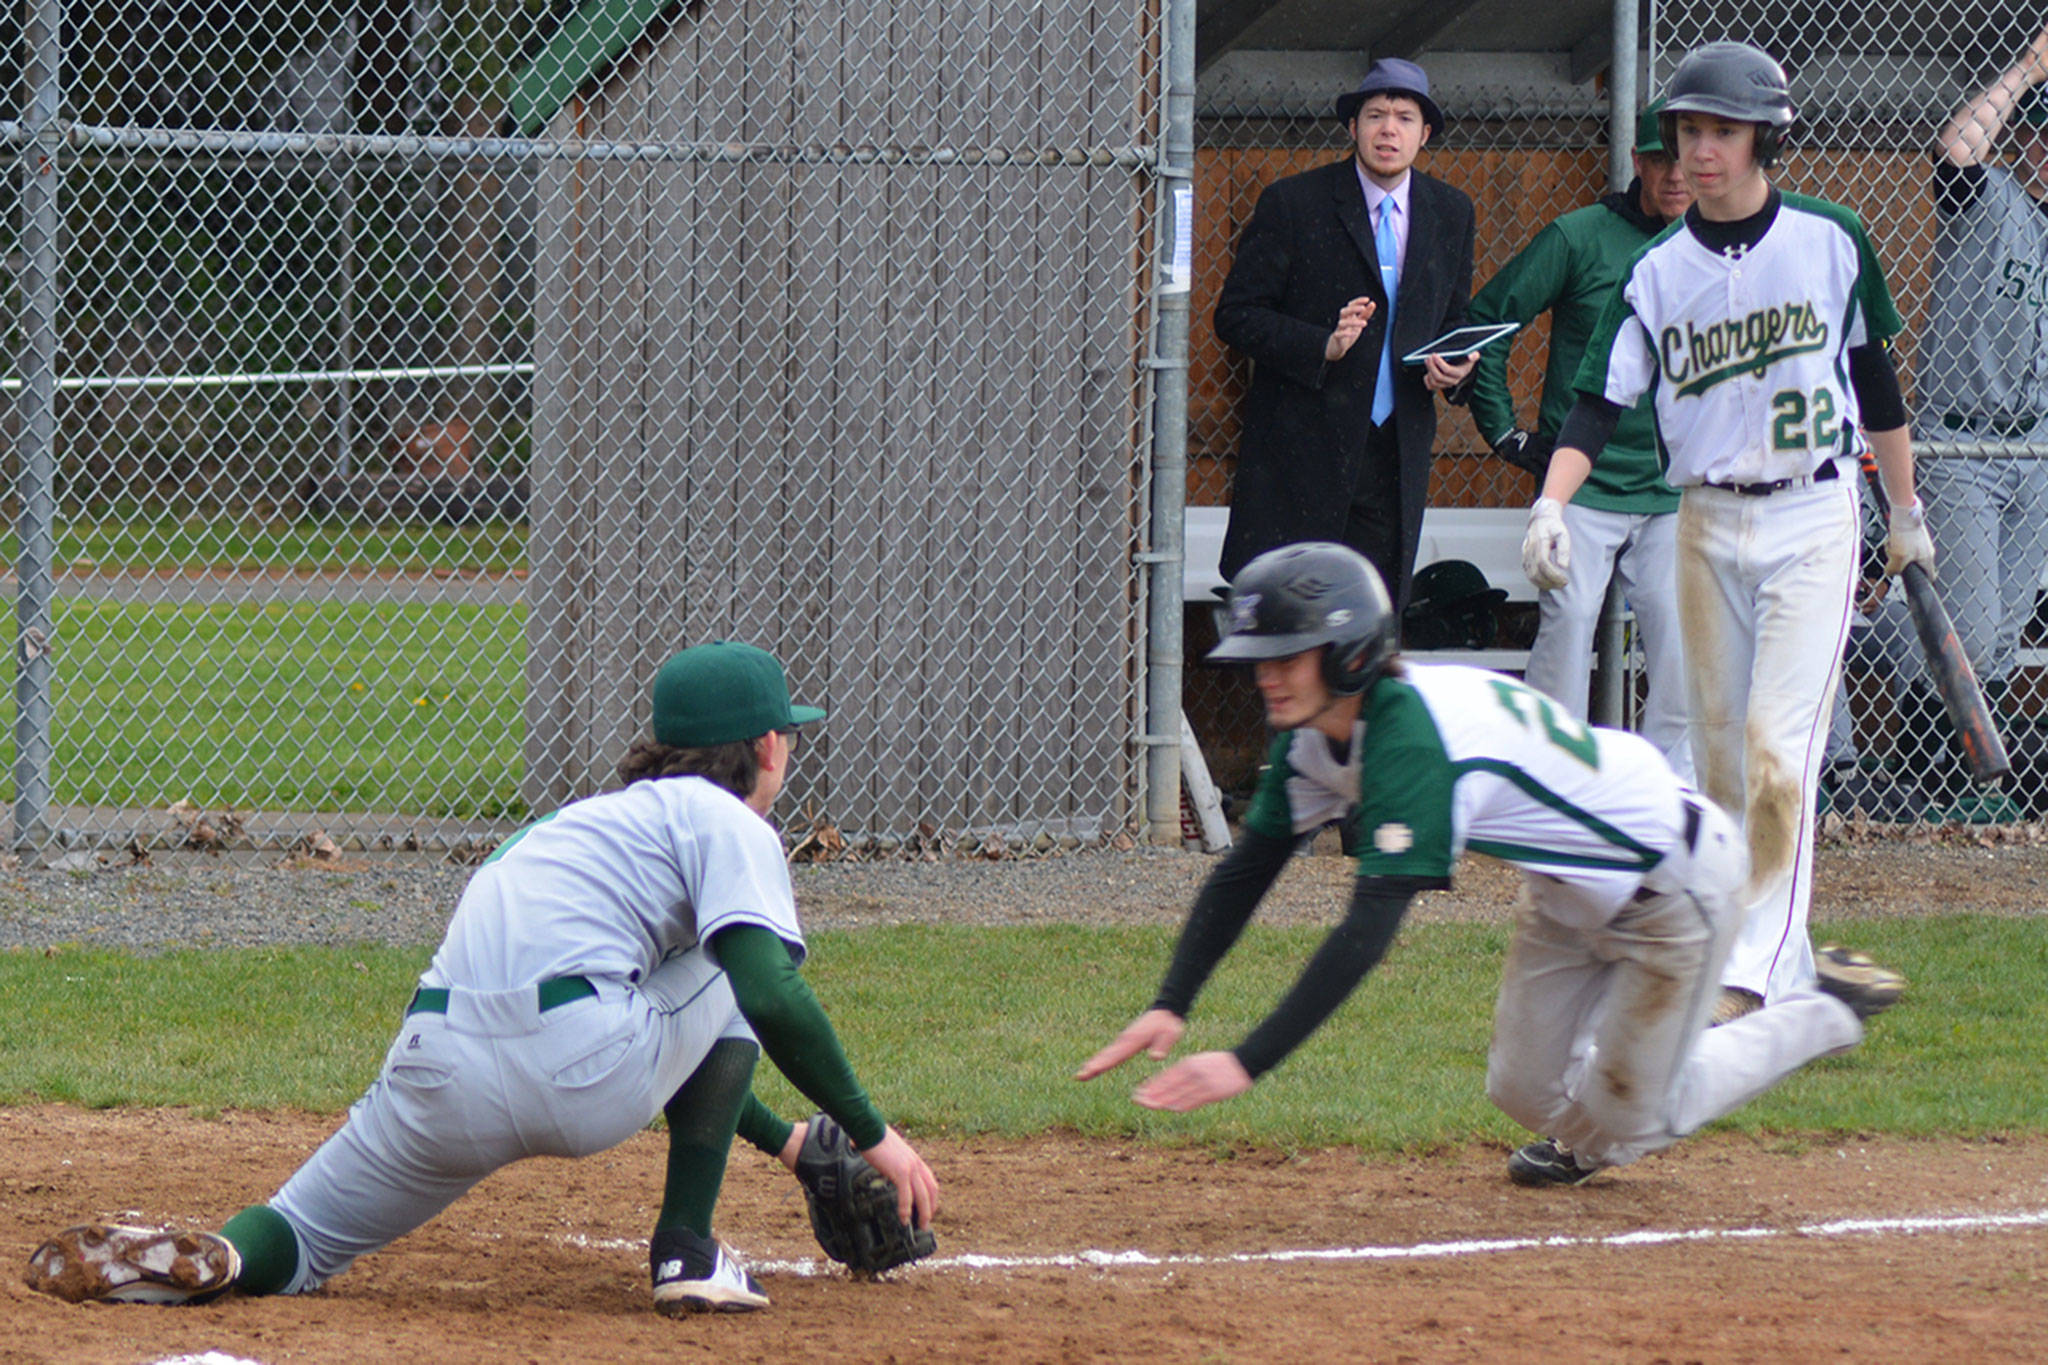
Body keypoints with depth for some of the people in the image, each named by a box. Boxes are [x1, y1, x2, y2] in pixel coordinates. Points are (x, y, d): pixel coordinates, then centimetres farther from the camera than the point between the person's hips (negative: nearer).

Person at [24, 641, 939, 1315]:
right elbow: (774, 999, -8)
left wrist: (786, 1142, 48)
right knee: (728, 977, 20)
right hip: (580, 1077, -6)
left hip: (440, 1076, 6)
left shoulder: (610, 813, 36)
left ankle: (203, 1261, -22)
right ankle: (687, 1252, 11)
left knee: (287, 1250, 15)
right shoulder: (727, 824, 10)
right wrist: (869, 1133, 0)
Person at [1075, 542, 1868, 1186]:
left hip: (1676, 884, -8)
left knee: (1623, 1124, 3)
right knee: (1529, 1096, 7)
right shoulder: (1315, 735, -8)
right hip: (1571, 893, 8)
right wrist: (1170, 1008, -16)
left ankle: (1819, 1021, 20)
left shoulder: (1411, 738, -37)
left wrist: (1247, 1066, -45)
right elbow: (1247, 871, -2)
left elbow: (1370, 930, -42)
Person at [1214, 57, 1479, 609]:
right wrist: (1322, 346, -18)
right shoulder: (1291, 204, -3)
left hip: (1396, 455, 4)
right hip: (1301, 454, -4)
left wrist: (1451, 367, -1)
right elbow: (1236, 316, -3)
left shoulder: (1451, 214, 11)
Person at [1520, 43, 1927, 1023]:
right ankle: (1788, 970, 19)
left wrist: (1905, 511, 15)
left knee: (1779, 750, -14)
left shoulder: (1829, 243, -2)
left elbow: (1875, 378, 9)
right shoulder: (1658, 274, 1)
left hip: (1812, 520, -3)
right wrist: (1550, 507, -22)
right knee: (1721, 756, 7)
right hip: (1706, 527, 3)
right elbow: (1598, 402, -6)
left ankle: (1756, 975, -16)